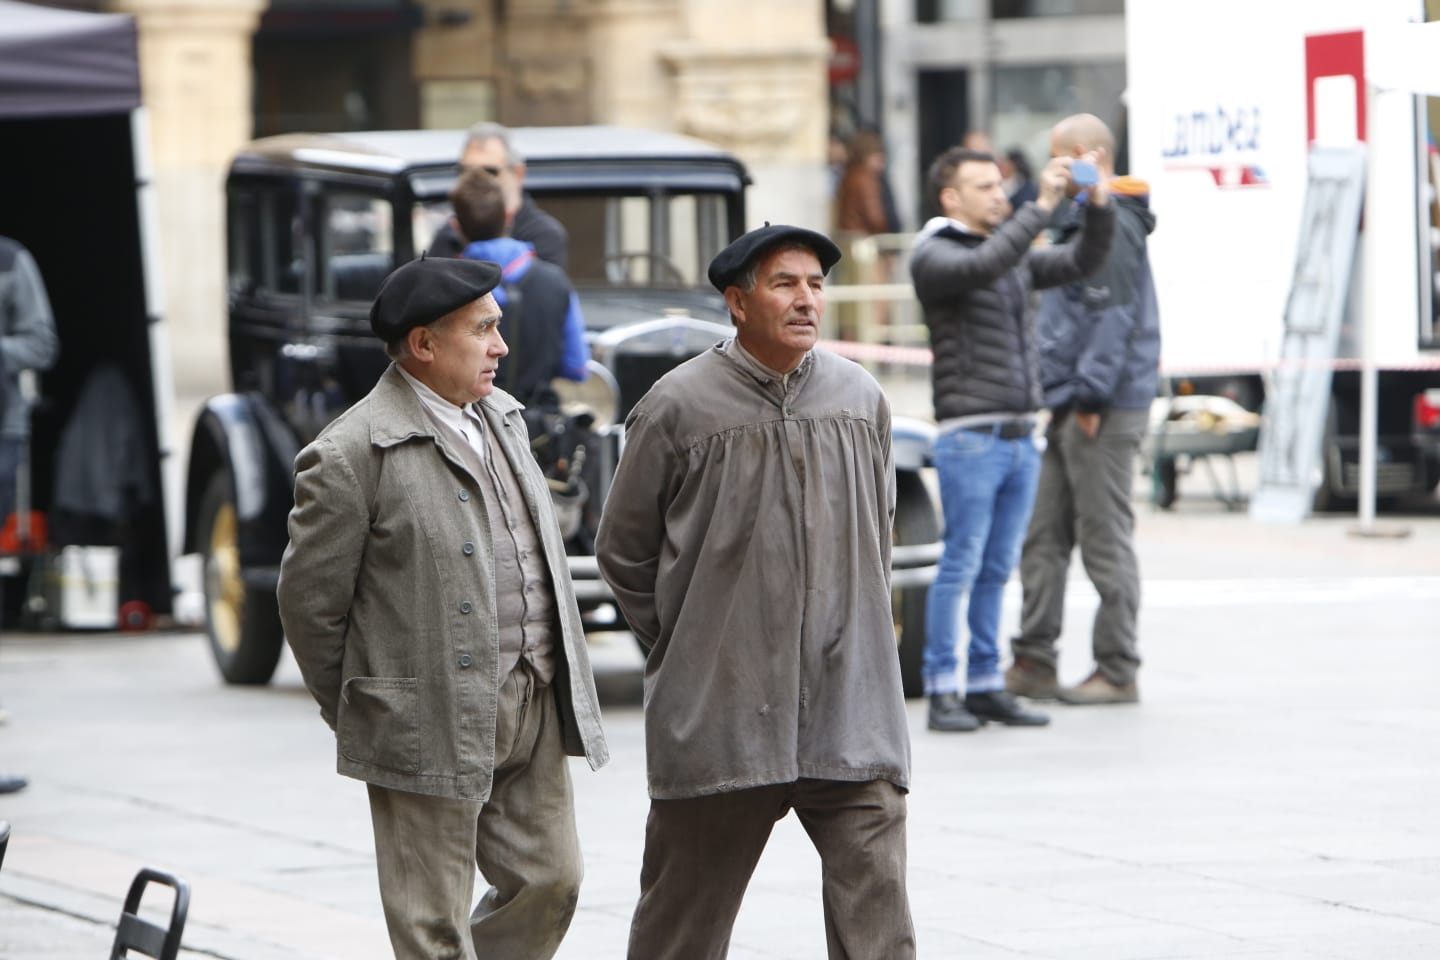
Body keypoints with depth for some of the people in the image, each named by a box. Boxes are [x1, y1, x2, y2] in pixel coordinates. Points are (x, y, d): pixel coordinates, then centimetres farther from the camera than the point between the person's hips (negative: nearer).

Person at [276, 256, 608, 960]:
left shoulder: (502, 418, 12)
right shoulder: (351, 454, -13)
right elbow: (309, 597, -8)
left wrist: (559, 680, 17)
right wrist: (356, 713, 1)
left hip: (533, 711, 7)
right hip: (433, 727, -7)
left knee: (550, 882, 10)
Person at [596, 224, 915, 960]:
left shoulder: (862, 400, 8)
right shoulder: (678, 406, -5)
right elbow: (623, 551, 4)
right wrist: (683, 647, 5)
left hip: (849, 710, 3)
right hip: (718, 718, -2)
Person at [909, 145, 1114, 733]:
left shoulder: (1014, 256, 18)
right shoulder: (934, 256, -5)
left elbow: (1083, 262, 15)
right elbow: (985, 266, -24)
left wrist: (1098, 203, -1)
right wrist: (1042, 206, -25)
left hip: (1020, 437, 7)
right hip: (970, 437, -7)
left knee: (996, 570, 8)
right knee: (960, 567, -7)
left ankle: (986, 686, 11)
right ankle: (942, 692, -4)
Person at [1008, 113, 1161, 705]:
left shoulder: (1112, 224, -14)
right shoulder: (1082, 218, 18)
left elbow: (1114, 317, -21)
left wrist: (1090, 395, -21)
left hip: (1104, 409, -10)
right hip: (1069, 407, 10)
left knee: (1105, 539, -4)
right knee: (1042, 536, 10)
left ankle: (1117, 672, 1)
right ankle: (1032, 662, 13)